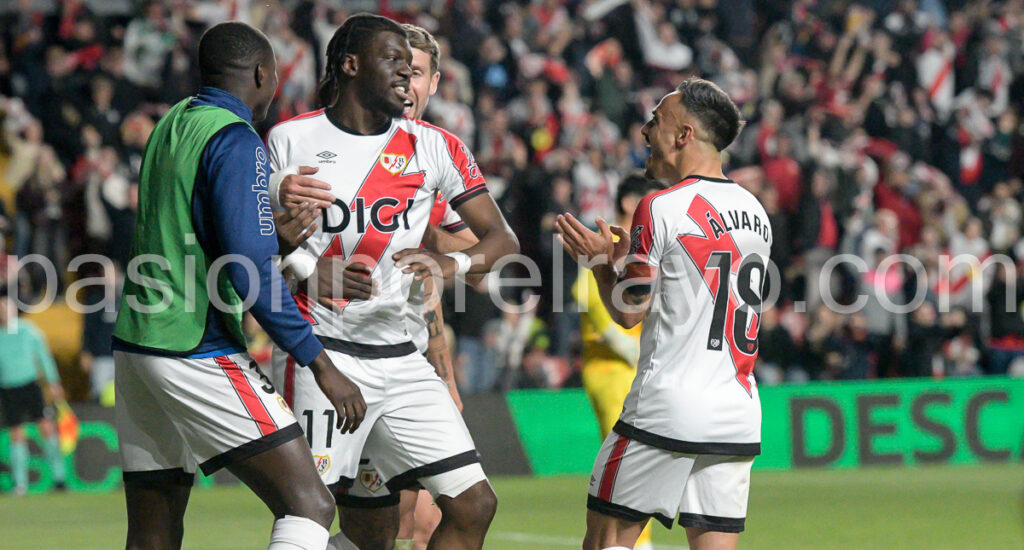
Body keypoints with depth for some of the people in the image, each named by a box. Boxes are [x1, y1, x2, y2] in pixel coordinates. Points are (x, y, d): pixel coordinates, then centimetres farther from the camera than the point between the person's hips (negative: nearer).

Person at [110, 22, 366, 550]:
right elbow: (251, 271, -18)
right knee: (310, 506, -11)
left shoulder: (173, 123, 15)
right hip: (197, 351, -9)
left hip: (134, 344, 9)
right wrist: (322, 365, -16)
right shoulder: (236, 141, -11)